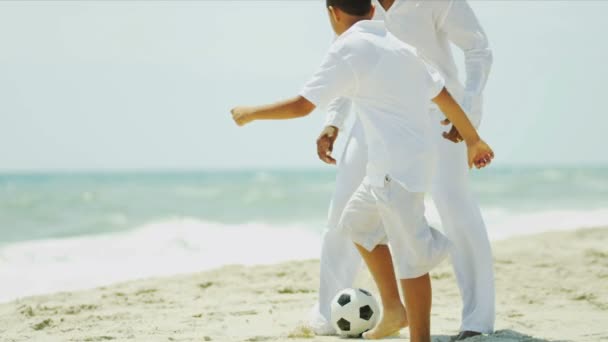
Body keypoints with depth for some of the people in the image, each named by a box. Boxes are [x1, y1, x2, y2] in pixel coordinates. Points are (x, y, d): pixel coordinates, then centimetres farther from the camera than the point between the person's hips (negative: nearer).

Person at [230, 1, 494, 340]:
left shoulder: (348, 48, -8)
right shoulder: (399, 47, 15)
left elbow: (302, 105, -10)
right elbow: (444, 95, 18)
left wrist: (251, 113, 3)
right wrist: (473, 140, 28)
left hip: (397, 167, -9)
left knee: (411, 255, -4)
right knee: (357, 222, 24)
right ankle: (393, 310, 29)